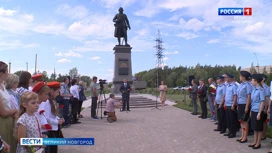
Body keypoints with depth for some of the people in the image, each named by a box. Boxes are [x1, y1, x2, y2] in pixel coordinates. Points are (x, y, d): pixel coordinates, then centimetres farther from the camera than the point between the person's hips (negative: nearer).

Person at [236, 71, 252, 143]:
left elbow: (249, 96, -16)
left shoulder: (247, 85, -14)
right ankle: (242, 136, 24)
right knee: (241, 121, 13)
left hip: (244, 105, -8)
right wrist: (238, 105, 15)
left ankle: (245, 137, 13)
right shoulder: (240, 85, 10)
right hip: (240, 105, 8)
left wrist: (247, 107, -18)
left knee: (245, 121, 1)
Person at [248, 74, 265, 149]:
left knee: (259, 128, 5)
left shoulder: (261, 90, -14)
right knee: (254, 128, 15)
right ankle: (255, 142, 25)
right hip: (253, 111, 8)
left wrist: (259, 113, -16)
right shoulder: (254, 90, 9)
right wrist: (251, 111, 15)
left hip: (258, 111, -8)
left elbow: (262, 102, -15)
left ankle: (258, 143, 16)